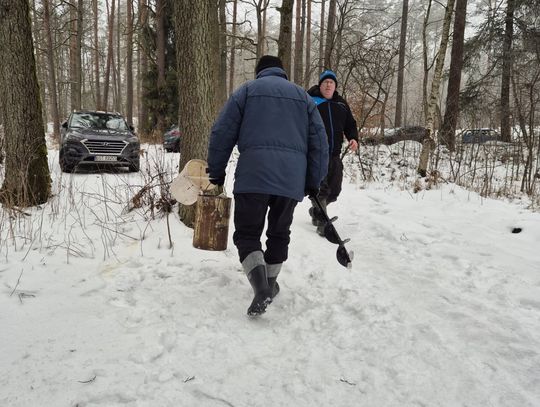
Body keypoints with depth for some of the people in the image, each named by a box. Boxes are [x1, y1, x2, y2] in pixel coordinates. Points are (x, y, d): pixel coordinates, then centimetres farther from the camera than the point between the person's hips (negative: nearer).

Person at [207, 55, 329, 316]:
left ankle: (261, 287, -15)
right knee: (279, 232, 19)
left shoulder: (247, 90, 13)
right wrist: (314, 182, 17)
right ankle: (270, 284, 28)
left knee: (247, 232, 4)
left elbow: (222, 133, 6)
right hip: (292, 178, 3)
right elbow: (319, 141, 15)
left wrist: (216, 172, 13)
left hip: (253, 175, -3)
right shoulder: (302, 95, 21)